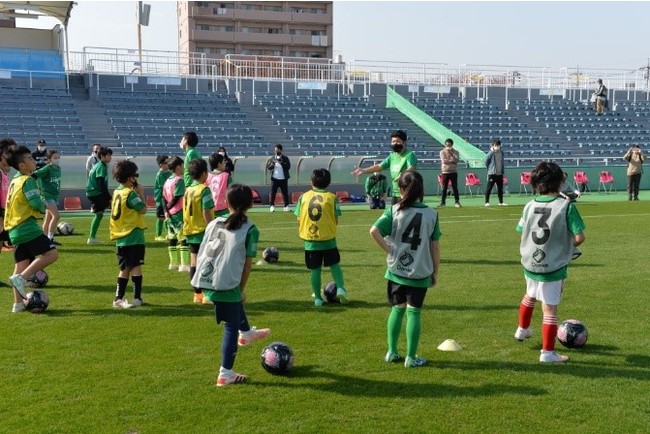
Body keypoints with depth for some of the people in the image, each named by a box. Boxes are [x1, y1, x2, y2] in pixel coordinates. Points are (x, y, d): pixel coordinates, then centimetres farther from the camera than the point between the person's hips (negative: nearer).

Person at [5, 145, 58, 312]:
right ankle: (21, 278, -18)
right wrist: (43, 205, 2)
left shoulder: (14, 181, 17)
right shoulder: (28, 181, -11)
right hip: (28, 227, -10)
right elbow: (37, 203, -20)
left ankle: (18, 303, 11)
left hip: (15, 229, 10)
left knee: (21, 265, 10)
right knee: (51, 254, -11)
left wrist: (40, 203, 13)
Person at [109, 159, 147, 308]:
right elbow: (143, 209, -13)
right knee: (136, 266, -3)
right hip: (133, 236, -8)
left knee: (124, 268, 13)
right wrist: (141, 193, -3)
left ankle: (118, 298, 14)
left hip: (121, 237, 8)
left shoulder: (117, 192, 11)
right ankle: (137, 298, -3)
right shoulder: (130, 193, -14)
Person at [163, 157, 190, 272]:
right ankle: (184, 265, -8)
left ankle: (174, 263, 23)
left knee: (172, 238, 14)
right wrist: (168, 207, -7)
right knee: (184, 239, -6)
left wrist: (166, 211, 4)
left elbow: (164, 198, 9)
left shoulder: (167, 181, 12)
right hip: (179, 213, -9)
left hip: (170, 214, 9)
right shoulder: (179, 180, -13)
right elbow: (176, 198, -18)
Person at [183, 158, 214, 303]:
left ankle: (198, 293, 14)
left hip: (191, 232, 7)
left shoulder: (187, 190, 9)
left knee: (194, 263, 8)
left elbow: (186, 211, 13)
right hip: (203, 231, -7)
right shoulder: (204, 189, -13)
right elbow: (206, 213, -17)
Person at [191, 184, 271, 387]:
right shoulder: (251, 229, -3)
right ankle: (225, 374, 13)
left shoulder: (214, 223, 11)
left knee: (236, 301, 35)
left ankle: (246, 333, 55)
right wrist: (242, 289, 6)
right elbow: (247, 264, -4)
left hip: (204, 281, 6)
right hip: (226, 284, -6)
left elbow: (200, 253, 12)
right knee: (231, 327, 10)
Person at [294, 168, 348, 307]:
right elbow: (336, 220, -5)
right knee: (334, 265, 15)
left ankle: (318, 298, 13)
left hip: (310, 240, 1)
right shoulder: (332, 197, -5)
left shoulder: (304, 197, -1)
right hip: (328, 239, -1)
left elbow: (299, 219, 1)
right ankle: (340, 288, -2)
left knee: (315, 269, 10)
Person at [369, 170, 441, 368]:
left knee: (397, 309, 16)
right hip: (420, 272, -1)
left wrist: (389, 249, -8)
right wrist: (435, 272, 9)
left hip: (396, 270, 1)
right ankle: (411, 358, 12)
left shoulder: (394, 210, -6)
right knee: (414, 312, 6)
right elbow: (435, 246, -1)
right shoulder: (431, 214, -4)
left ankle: (392, 352, 21)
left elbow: (374, 231, -20)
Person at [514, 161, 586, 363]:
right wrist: (569, 246, 5)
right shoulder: (566, 206, -15)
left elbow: (522, 234, 0)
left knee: (530, 295, 30)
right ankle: (547, 352, 11)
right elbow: (579, 237, -15)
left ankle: (522, 329, 50)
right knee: (550, 309, 4)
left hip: (530, 263, 5)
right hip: (553, 267, -5)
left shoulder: (530, 206, -4)